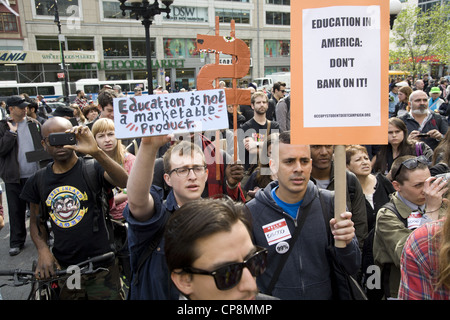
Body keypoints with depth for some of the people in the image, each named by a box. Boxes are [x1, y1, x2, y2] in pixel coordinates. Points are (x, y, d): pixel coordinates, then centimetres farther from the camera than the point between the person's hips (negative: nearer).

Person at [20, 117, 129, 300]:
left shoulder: (93, 169, -10)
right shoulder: (38, 181, 4)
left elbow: (124, 182, -29)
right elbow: (36, 220, 13)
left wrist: (96, 152, -41)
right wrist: (42, 250, -4)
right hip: (60, 268, 4)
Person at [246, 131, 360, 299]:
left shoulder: (330, 203, -9)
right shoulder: (251, 213, -15)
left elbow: (353, 268, -6)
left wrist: (345, 243, -24)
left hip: (325, 294, 1)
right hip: (274, 296, -1)